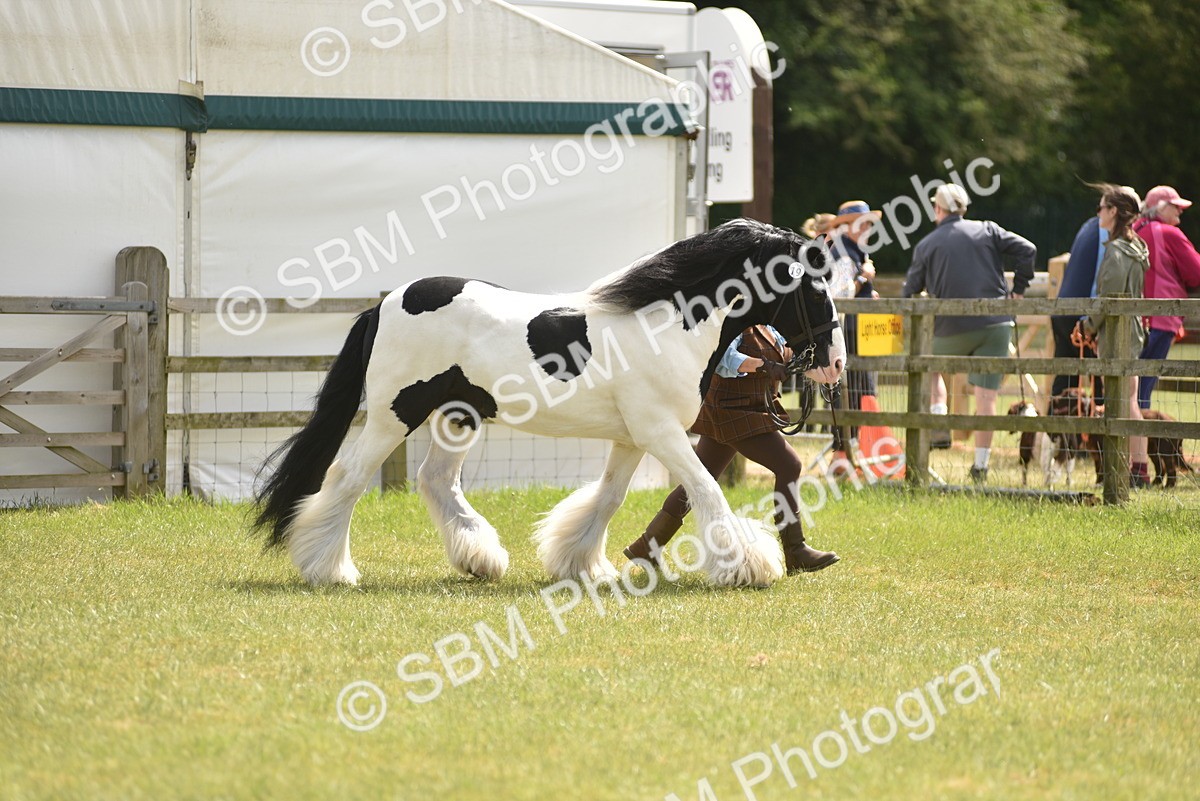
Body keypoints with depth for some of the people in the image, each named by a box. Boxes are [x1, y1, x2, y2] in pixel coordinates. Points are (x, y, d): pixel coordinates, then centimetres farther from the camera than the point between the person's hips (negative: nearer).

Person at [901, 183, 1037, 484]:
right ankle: (981, 464, -1)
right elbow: (1027, 250, -1)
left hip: (953, 330, -1)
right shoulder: (987, 231, 6)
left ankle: (938, 412, 7)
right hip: (996, 324, 1)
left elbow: (910, 290, 7)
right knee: (986, 394, 1)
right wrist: (1018, 291, 8)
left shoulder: (926, 245, 4)